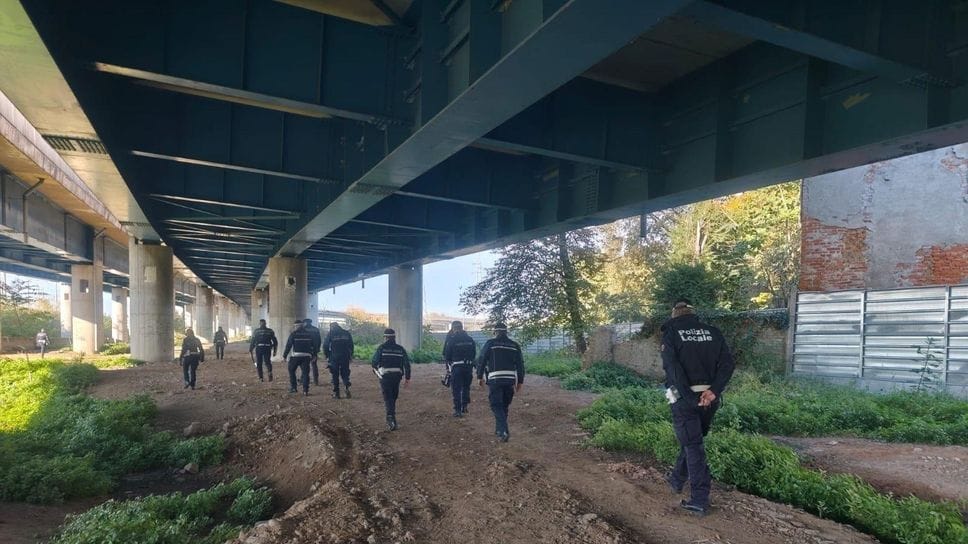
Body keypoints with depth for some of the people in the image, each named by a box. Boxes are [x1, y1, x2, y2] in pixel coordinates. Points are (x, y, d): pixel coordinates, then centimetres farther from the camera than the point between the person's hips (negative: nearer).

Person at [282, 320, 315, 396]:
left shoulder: (294, 334, -4)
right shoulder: (309, 334, 10)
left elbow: (288, 345, -5)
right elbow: (313, 345, 13)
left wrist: (284, 355, -1)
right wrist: (313, 355, 18)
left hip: (296, 356, -3)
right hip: (306, 356, 3)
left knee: (291, 371, 15)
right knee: (305, 372, 4)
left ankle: (293, 387, 11)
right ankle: (305, 390, 0)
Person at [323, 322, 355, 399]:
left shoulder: (330, 334, -1)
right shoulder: (347, 333, 7)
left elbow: (325, 345, -3)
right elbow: (351, 345, 8)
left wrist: (326, 355, 11)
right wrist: (350, 355, 14)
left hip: (334, 357, -2)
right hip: (345, 357, 2)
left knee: (335, 375, 7)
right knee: (345, 373, 11)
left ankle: (336, 393, 7)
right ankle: (346, 387, -13)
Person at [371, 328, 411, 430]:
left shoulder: (381, 348, -4)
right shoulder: (400, 349, 6)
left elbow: (375, 361, -6)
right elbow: (407, 364, 3)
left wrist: (375, 370, 16)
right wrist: (407, 377, 8)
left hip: (385, 376, -3)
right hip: (397, 376, 3)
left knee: (388, 398, -3)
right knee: (393, 397, 18)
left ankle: (391, 420, -17)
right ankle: (391, 418, 27)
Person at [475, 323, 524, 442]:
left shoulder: (490, 343, 0)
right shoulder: (514, 345, 11)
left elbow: (481, 360, -1)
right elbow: (520, 364, 11)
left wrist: (480, 376, 8)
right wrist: (520, 381, 16)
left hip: (495, 379, -4)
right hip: (510, 379, 4)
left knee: (496, 406, -1)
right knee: (504, 406, 17)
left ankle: (504, 431, -14)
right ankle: (499, 429, 26)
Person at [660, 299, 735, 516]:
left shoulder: (671, 333, -4)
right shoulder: (712, 332, 8)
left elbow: (673, 367, -17)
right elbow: (727, 363, -3)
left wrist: (689, 398, -17)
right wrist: (714, 391, -11)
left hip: (684, 398, -4)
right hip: (709, 398, 5)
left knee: (692, 446, 1)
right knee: (692, 440, 21)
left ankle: (699, 500, 2)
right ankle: (677, 480, 37)